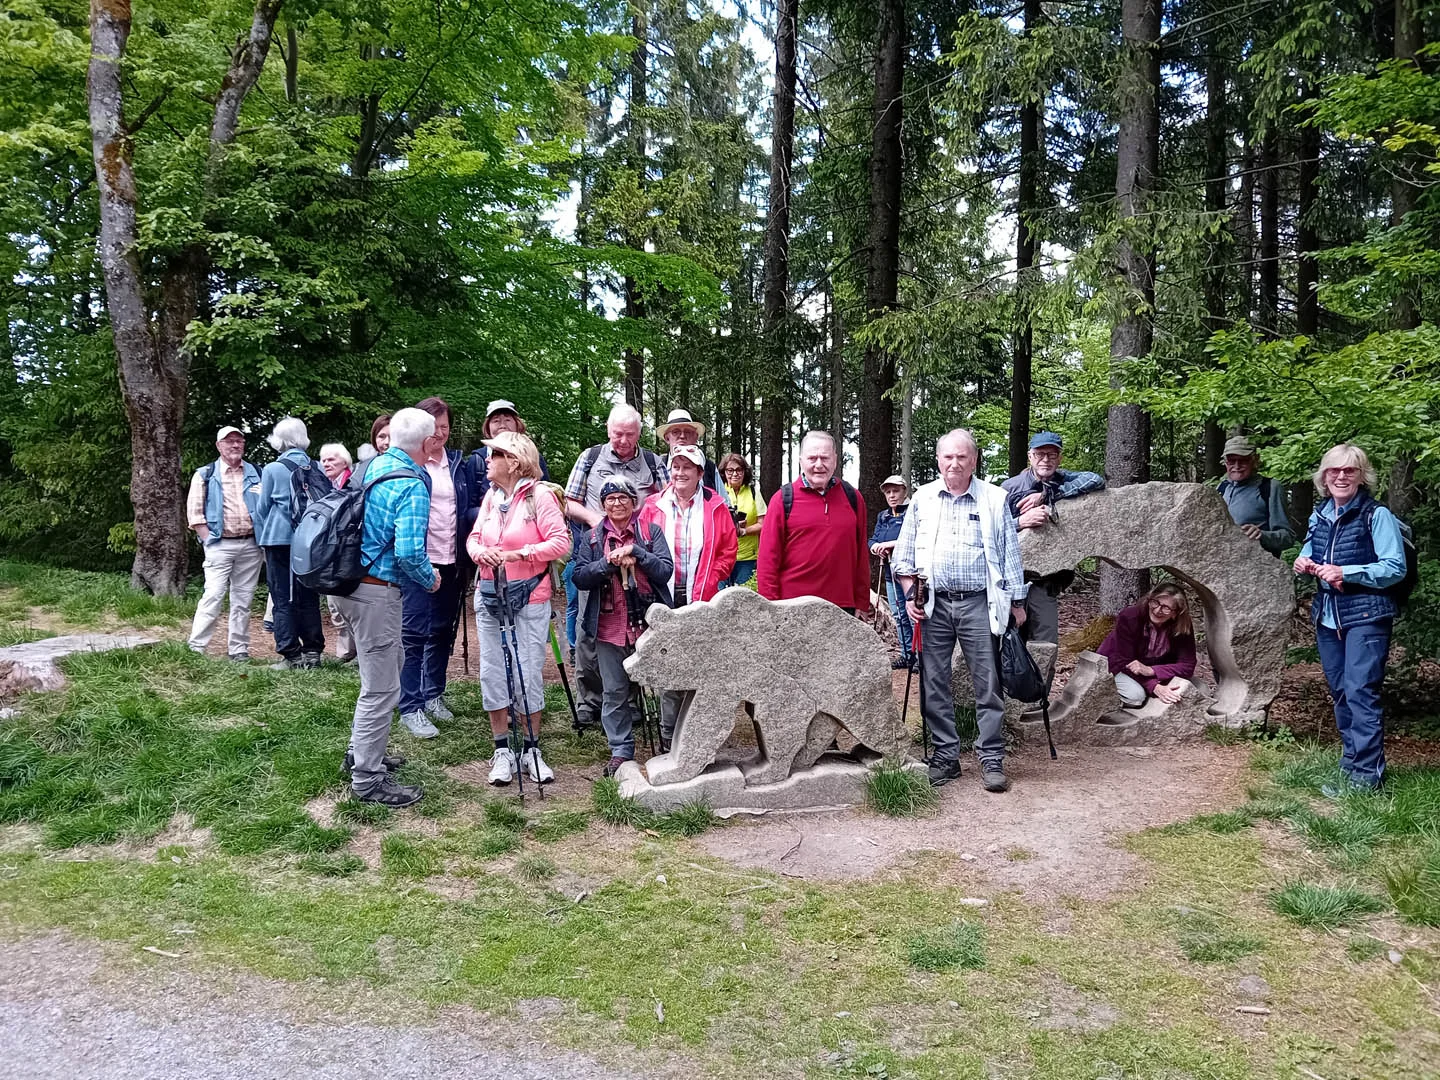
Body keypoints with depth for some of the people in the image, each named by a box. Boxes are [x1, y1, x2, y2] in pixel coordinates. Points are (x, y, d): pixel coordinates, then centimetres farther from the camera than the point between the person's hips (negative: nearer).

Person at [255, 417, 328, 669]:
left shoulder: (272, 469, -6)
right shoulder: (317, 468, 2)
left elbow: (263, 508, 2)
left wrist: (262, 538, 18)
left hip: (280, 540, -3)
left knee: (283, 598, 2)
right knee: (308, 597, 10)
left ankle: (291, 654, 0)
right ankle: (312, 652, 11)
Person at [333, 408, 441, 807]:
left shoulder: (373, 466, 8)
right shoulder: (412, 486, -19)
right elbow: (409, 552, -25)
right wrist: (430, 579, -7)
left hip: (355, 583, 10)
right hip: (378, 593, -10)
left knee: (389, 665, 25)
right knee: (382, 687, -1)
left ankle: (362, 752, 36)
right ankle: (368, 779, 8)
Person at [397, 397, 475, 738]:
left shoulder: (457, 462, 11)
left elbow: (466, 509, 13)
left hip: (452, 560, 6)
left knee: (444, 630, 14)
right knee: (415, 632, -6)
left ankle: (434, 694, 28)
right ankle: (411, 707, 0)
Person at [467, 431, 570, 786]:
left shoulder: (540, 495, -10)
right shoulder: (491, 496, 7)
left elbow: (561, 542, -15)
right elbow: (474, 536, 12)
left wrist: (518, 554, -19)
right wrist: (480, 552, -10)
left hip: (529, 599, -5)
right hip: (489, 596, 5)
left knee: (529, 674, 0)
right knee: (492, 673, 7)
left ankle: (532, 750, 16)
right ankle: (502, 750, 18)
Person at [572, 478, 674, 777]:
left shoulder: (651, 532, 4)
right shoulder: (591, 537, 9)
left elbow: (666, 570, -5)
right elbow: (579, 577, 0)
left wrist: (636, 552, -16)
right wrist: (609, 563, -14)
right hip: (609, 627, 2)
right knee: (614, 692, 8)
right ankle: (621, 750, 19)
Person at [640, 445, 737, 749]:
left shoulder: (715, 507, 3)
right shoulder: (653, 506, 5)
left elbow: (728, 551, 4)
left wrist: (708, 581, -6)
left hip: (702, 602, 0)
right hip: (665, 599, 0)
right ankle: (668, 737, 12)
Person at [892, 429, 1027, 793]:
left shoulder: (994, 499, 6)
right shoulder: (922, 498, 10)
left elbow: (1010, 555, 8)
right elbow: (904, 554, 13)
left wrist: (1017, 603, 5)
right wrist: (910, 595, 3)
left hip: (978, 603, -2)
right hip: (933, 604, 2)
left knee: (988, 683, -2)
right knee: (934, 685, 5)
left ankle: (991, 758, 6)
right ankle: (945, 756, 16)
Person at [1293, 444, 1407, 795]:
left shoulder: (1376, 515, -9)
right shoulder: (1320, 515, 9)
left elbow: (1395, 568, -13)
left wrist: (1346, 573, -23)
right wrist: (1304, 563, -2)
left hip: (1366, 616, -7)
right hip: (1327, 616, 7)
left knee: (1360, 691, -11)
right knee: (1339, 692, 12)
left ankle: (1365, 775, -8)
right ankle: (1352, 762, 24)